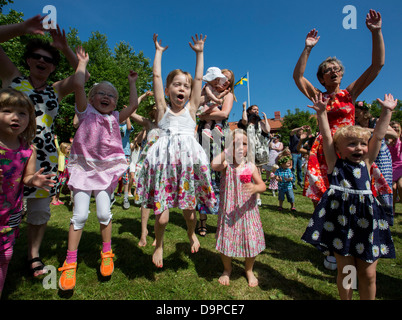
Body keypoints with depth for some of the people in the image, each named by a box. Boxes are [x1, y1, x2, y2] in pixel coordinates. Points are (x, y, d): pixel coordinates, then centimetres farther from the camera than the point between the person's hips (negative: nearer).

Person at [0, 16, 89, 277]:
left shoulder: (57, 90, 14)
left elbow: (84, 75, 6)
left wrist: (65, 48, 0)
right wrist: (24, 28, -3)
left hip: (44, 157, 2)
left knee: (40, 210, 7)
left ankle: (34, 255, 24)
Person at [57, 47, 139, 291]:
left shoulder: (115, 118, 10)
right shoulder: (86, 112, 3)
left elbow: (133, 105, 0)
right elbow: (78, 84, -7)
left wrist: (132, 83, 9)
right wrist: (83, 62, 5)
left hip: (106, 170, 2)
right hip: (84, 168, -1)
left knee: (104, 213, -2)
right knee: (80, 215, -3)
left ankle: (107, 254, 21)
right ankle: (70, 263, 14)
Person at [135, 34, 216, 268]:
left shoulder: (191, 108, 12)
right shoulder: (163, 108, 10)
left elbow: (199, 79, 12)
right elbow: (157, 77, 10)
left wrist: (199, 53, 17)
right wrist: (159, 52, 18)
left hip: (188, 158, 1)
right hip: (165, 159, -1)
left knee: (189, 209, 7)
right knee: (161, 213, -1)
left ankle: (192, 233, 40)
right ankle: (159, 244, 28)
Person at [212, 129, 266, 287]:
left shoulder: (250, 166, -2)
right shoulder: (226, 164, -7)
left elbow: (263, 185, -6)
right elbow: (214, 165, -30)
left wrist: (255, 188, -29)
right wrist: (227, 150, -22)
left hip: (247, 211, 1)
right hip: (228, 211, -1)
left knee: (251, 241, 8)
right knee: (226, 239, 9)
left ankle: (249, 270, 39)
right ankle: (227, 269, 39)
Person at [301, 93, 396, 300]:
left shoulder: (366, 163, 8)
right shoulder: (335, 164, 0)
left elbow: (378, 136, 7)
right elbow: (326, 137, -7)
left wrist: (386, 111, 8)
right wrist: (321, 113, -11)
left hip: (366, 221, 3)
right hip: (341, 220, -3)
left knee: (368, 273, 13)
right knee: (345, 270, 12)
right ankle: (345, 298, 33)